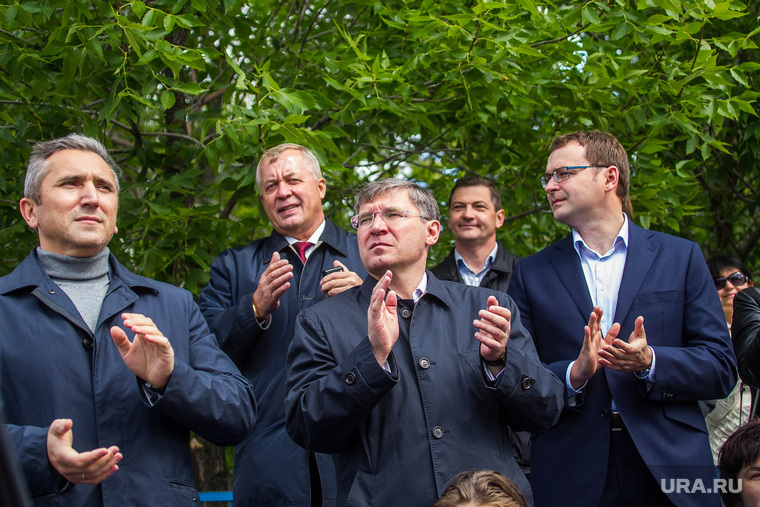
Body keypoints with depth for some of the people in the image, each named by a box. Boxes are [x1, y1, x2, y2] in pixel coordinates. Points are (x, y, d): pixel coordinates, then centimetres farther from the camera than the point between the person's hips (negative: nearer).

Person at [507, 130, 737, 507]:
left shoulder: (681, 257, 6)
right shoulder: (531, 273, 8)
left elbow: (722, 369, 1)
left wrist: (650, 363, -16)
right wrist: (573, 375, -16)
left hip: (670, 470, 0)